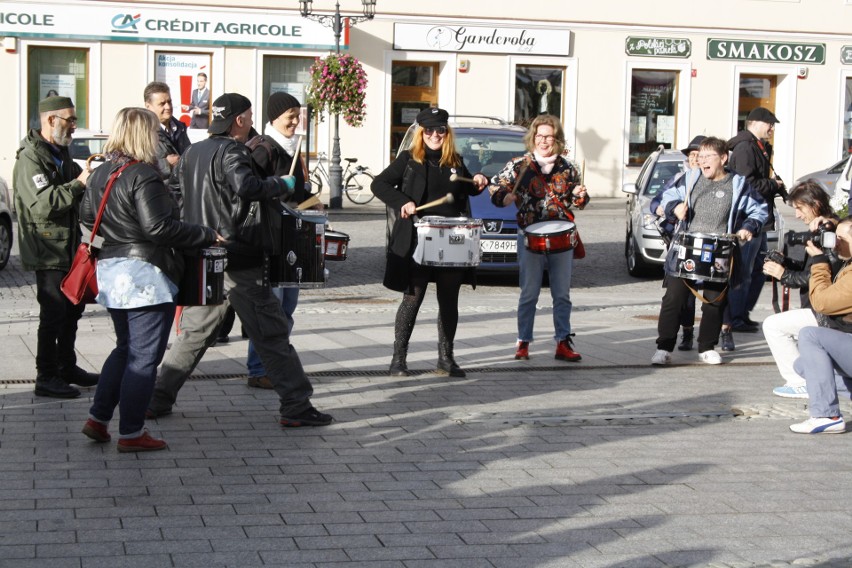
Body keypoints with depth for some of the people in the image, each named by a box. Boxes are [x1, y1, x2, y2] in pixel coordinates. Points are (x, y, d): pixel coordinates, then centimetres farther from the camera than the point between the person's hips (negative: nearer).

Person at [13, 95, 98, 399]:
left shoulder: (60, 154, 15)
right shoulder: (30, 158, -16)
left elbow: (72, 195, 25)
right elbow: (43, 203, -27)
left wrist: (92, 175, 7)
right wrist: (79, 184, -27)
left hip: (68, 248, 10)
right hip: (48, 251, -10)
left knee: (72, 309, 17)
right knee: (53, 314, -6)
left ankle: (67, 367, 30)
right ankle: (46, 377, 1)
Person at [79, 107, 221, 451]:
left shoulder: (101, 174, 8)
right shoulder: (144, 176, -18)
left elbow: (86, 216, 17)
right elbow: (159, 226, -24)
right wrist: (207, 236, -18)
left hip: (110, 269, 9)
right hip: (146, 274, -9)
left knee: (125, 349, 23)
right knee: (144, 357, 0)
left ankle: (98, 418, 23)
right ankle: (131, 433, 4)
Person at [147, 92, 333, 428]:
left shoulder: (192, 153, 13)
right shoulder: (231, 152, -12)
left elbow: (173, 189, 25)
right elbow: (246, 186, -30)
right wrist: (283, 186, -16)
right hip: (237, 260, -8)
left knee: (195, 332, 16)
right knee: (271, 334, -3)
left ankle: (158, 399, 15)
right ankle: (295, 407, -1)